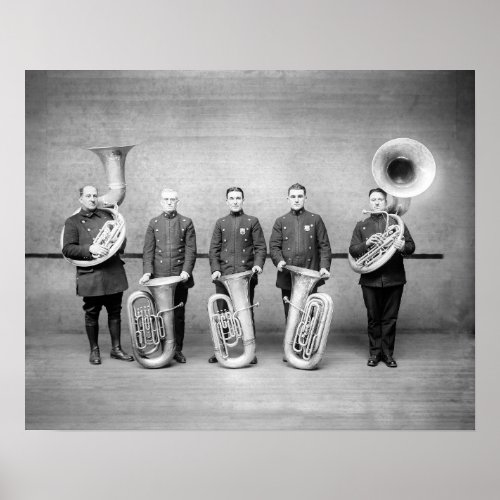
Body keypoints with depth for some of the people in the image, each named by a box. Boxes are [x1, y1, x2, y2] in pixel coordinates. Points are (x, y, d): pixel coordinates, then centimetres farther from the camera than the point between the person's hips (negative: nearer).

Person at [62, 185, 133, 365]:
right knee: (91, 314, 5)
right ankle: (94, 350, 20)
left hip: (114, 273, 3)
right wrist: (90, 249, -19)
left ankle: (116, 348, 19)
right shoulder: (72, 222, 3)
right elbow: (67, 249, -6)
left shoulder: (106, 215, 15)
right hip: (90, 276, -3)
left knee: (115, 312, 8)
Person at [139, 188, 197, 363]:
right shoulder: (153, 223, 10)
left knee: (179, 314, 3)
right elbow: (148, 250, 6)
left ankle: (177, 349, 14)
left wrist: (186, 271, -11)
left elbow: (191, 250, 1)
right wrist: (147, 271, -7)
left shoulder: (186, 222, 7)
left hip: (180, 276, 0)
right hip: (158, 277, 1)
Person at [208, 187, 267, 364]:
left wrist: (258, 264, -14)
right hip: (223, 276, 2)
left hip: (246, 274, -2)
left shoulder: (252, 221, 7)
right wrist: (215, 269, -5)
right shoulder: (220, 223, 12)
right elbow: (214, 249, 8)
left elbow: (261, 247, 3)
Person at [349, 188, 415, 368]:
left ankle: (387, 353, 14)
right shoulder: (361, 226, 13)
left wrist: (403, 247, -19)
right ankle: (375, 352, 16)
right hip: (370, 279, 0)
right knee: (373, 318, 5)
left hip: (394, 278, 0)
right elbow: (352, 250, 3)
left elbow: (411, 246, 5)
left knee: (390, 318, 4)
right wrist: (366, 244, -16)